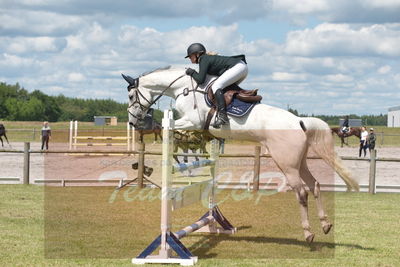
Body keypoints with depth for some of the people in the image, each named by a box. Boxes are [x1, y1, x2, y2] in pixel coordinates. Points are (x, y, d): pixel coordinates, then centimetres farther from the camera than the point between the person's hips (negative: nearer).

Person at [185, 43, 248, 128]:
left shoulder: (203, 60, -6)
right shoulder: (208, 58, 22)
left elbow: (200, 80, -12)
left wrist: (192, 72, 6)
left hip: (237, 67, -10)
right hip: (243, 67, 10)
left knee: (216, 86, -18)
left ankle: (222, 116, -29)